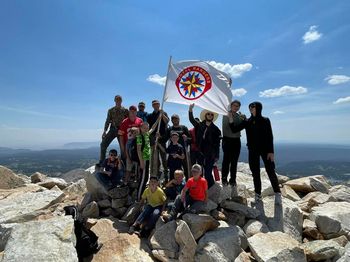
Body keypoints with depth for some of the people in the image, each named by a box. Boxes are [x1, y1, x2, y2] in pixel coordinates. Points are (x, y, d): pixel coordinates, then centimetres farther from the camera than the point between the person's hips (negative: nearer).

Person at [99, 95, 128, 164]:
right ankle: (101, 162, 6)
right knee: (103, 144, -6)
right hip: (112, 130, 2)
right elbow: (108, 121, 8)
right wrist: (105, 131, -3)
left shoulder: (125, 110, 3)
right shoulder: (111, 110, 10)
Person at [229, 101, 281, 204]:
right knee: (255, 172, 7)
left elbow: (270, 136, -5)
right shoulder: (247, 122, 6)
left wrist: (271, 151, -11)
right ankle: (258, 194, 17)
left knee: (270, 171, 0)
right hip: (252, 150, 3)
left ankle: (277, 193, 15)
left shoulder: (265, 120, -1)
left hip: (265, 149, -2)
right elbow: (234, 129, 2)